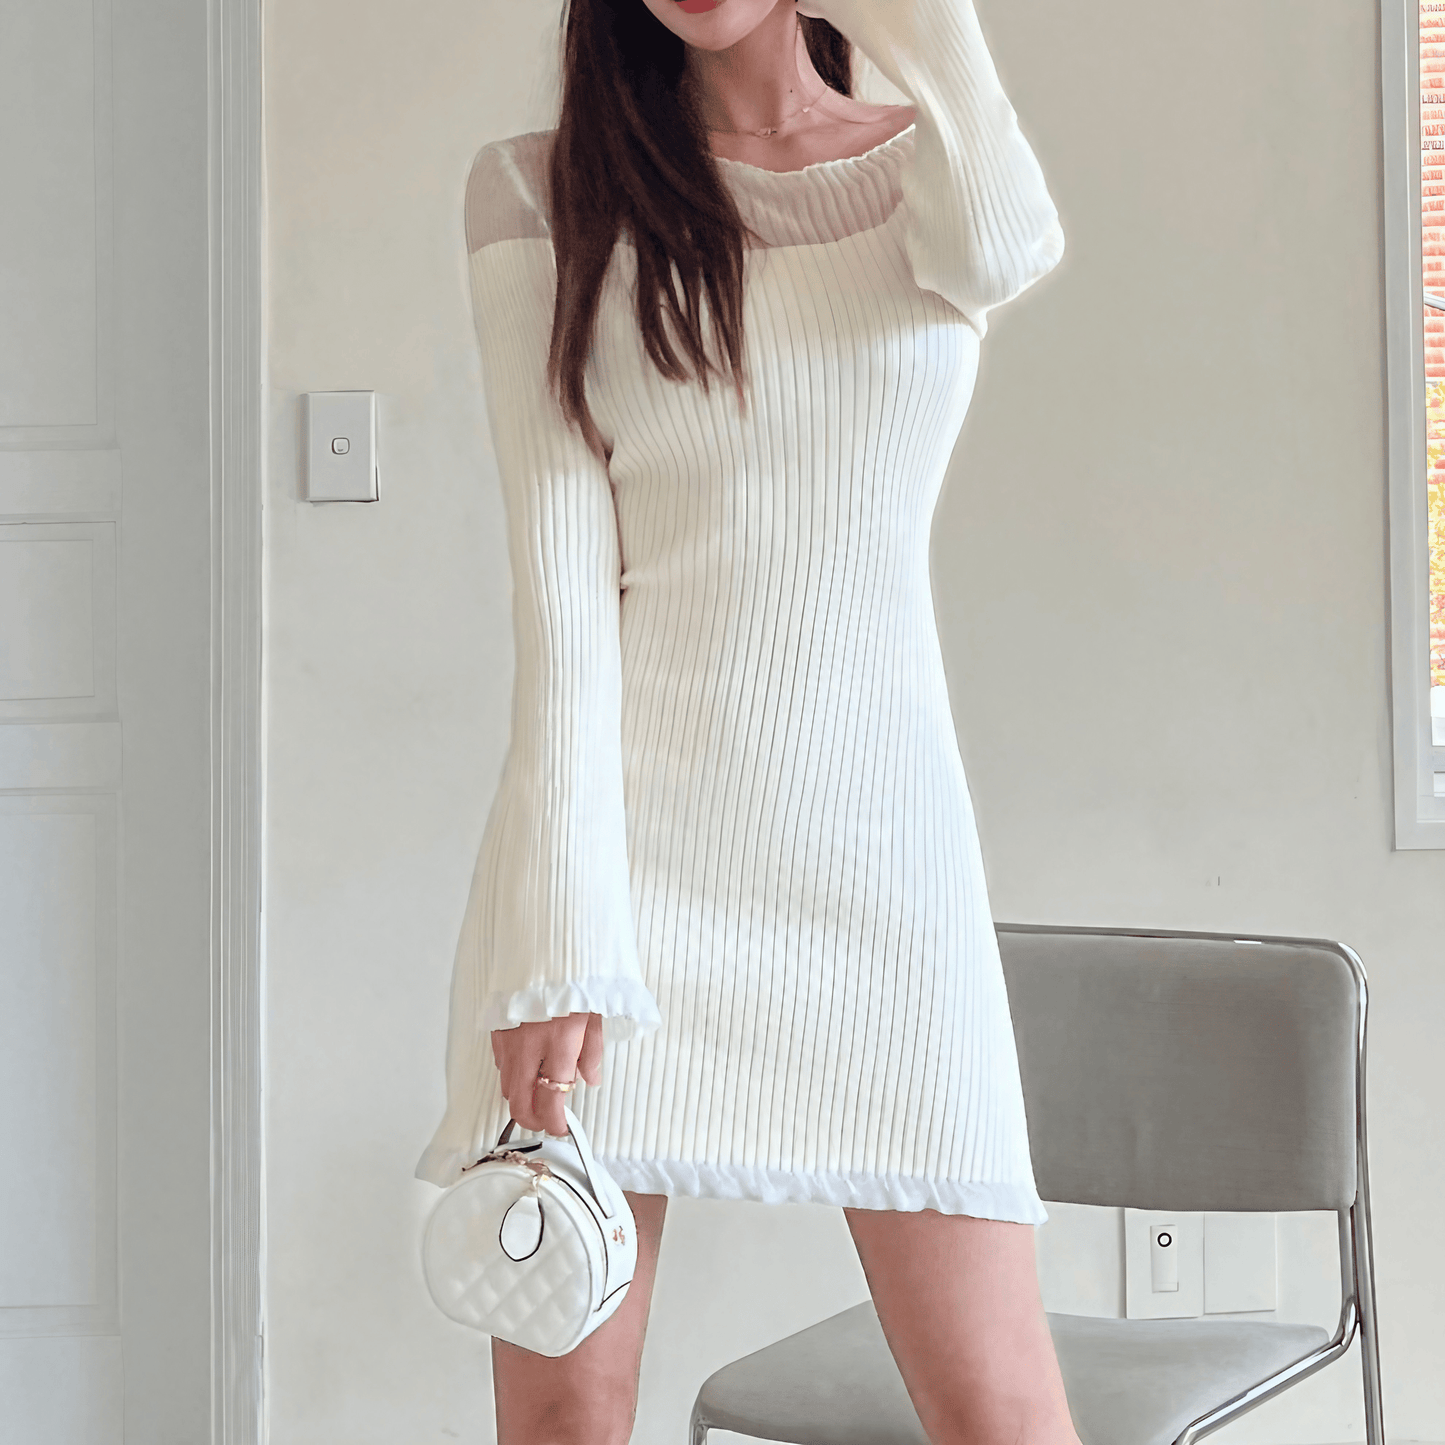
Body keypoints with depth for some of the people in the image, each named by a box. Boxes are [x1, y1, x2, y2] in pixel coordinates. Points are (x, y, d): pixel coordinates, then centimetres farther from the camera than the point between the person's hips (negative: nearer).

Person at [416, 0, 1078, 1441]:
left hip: (876, 825, 1)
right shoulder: (540, 189, 7)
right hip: (614, 821, -1)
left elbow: (994, 252, -16)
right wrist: (562, 932, -14)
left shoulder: (935, 166, 12)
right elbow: (561, 566, -5)